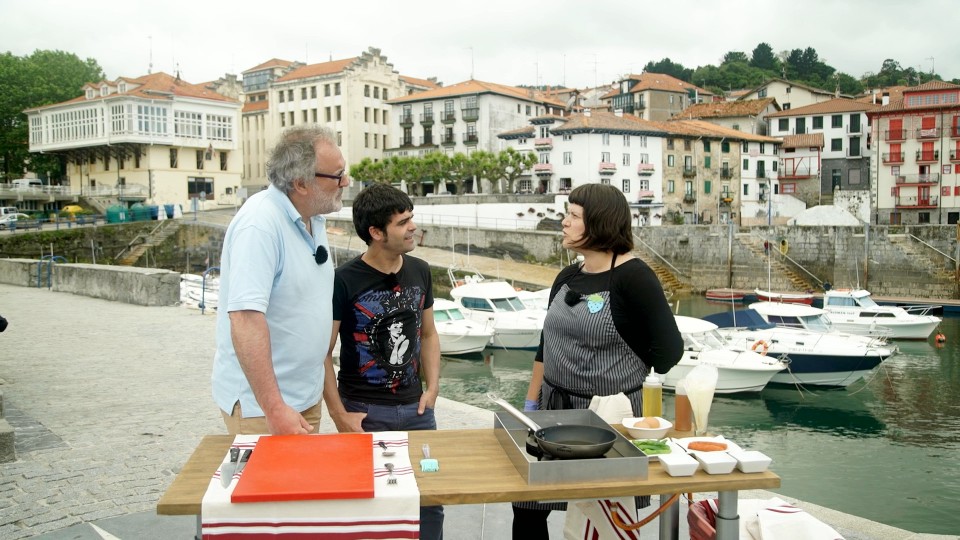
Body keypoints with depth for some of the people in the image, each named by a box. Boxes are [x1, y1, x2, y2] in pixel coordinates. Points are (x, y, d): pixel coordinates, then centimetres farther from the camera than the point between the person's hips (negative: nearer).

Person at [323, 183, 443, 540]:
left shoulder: (420, 272, 3)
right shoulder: (344, 281, -13)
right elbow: (322, 352, -9)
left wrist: (432, 387, 3)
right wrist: (339, 415, -12)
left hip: (414, 408, 4)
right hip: (364, 411, -4)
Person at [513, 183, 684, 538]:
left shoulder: (633, 277, -14)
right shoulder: (567, 277, 7)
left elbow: (668, 348, -14)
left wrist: (654, 410, -9)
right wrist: (531, 403, 13)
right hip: (556, 407, 6)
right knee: (527, 503, 8)